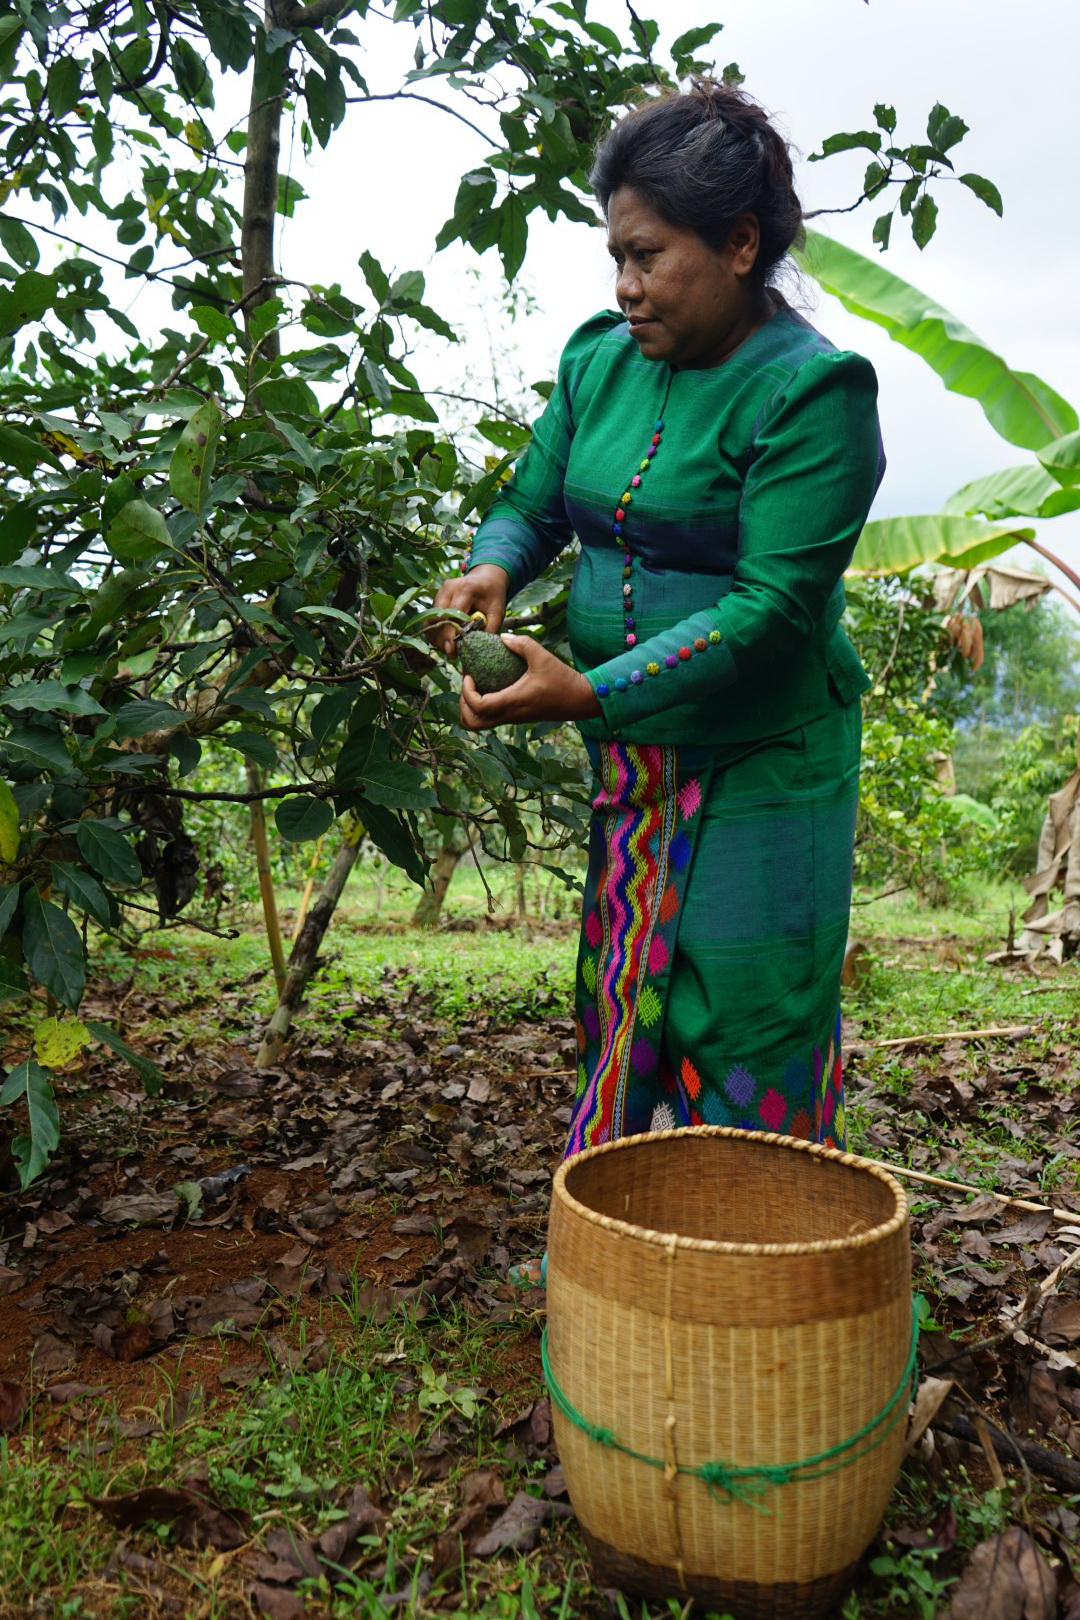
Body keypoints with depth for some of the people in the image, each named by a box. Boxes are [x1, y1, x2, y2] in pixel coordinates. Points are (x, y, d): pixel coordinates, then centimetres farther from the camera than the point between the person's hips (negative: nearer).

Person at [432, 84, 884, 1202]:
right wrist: (493, 568, -11)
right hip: (630, 760, 7)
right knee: (625, 1005, 13)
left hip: (760, 764, -6)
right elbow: (530, 502, 14)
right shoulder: (601, 361, 7)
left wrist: (591, 694, -30)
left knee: (740, 1022, 0)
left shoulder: (812, 390, -14)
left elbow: (772, 606, -21)